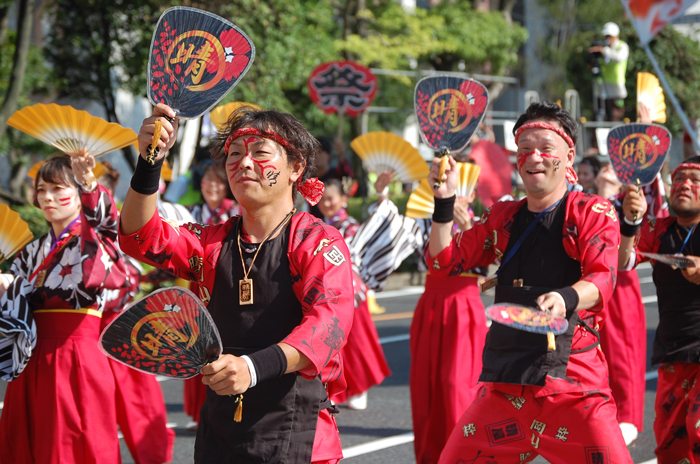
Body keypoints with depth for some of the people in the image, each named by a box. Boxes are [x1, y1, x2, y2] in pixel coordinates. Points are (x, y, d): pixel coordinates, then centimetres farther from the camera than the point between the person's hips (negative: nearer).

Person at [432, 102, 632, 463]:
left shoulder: (594, 212, 1)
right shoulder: (503, 217, 16)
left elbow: (603, 279, -14)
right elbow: (443, 263, 16)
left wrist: (566, 298, -36)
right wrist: (444, 202, 2)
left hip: (574, 381, -4)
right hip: (504, 383, 5)